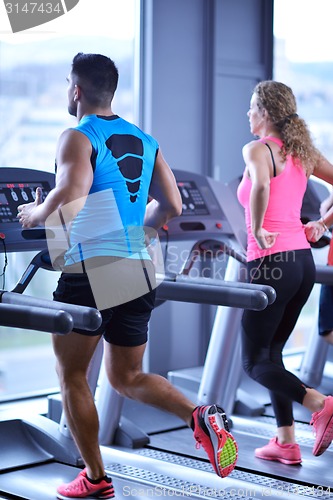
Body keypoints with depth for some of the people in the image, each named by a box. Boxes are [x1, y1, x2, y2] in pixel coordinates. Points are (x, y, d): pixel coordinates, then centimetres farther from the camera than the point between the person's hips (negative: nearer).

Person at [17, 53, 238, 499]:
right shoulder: (145, 141, 14)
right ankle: (201, 417, -6)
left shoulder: (78, 137, -7)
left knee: (72, 377, 11)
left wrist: (38, 214, -7)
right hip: (139, 272, 7)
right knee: (126, 377, 18)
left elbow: (72, 191, -26)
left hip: (91, 273, -6)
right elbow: (171, 206, 12)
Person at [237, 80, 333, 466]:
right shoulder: (301, 151, 12)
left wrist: (256, 231, -18)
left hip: (272, 261, -8)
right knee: (271, 351, 18)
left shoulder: (257, 149, -10)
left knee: (255, 361, 3)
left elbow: (261, 186, -31)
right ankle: (286, 442, 18)